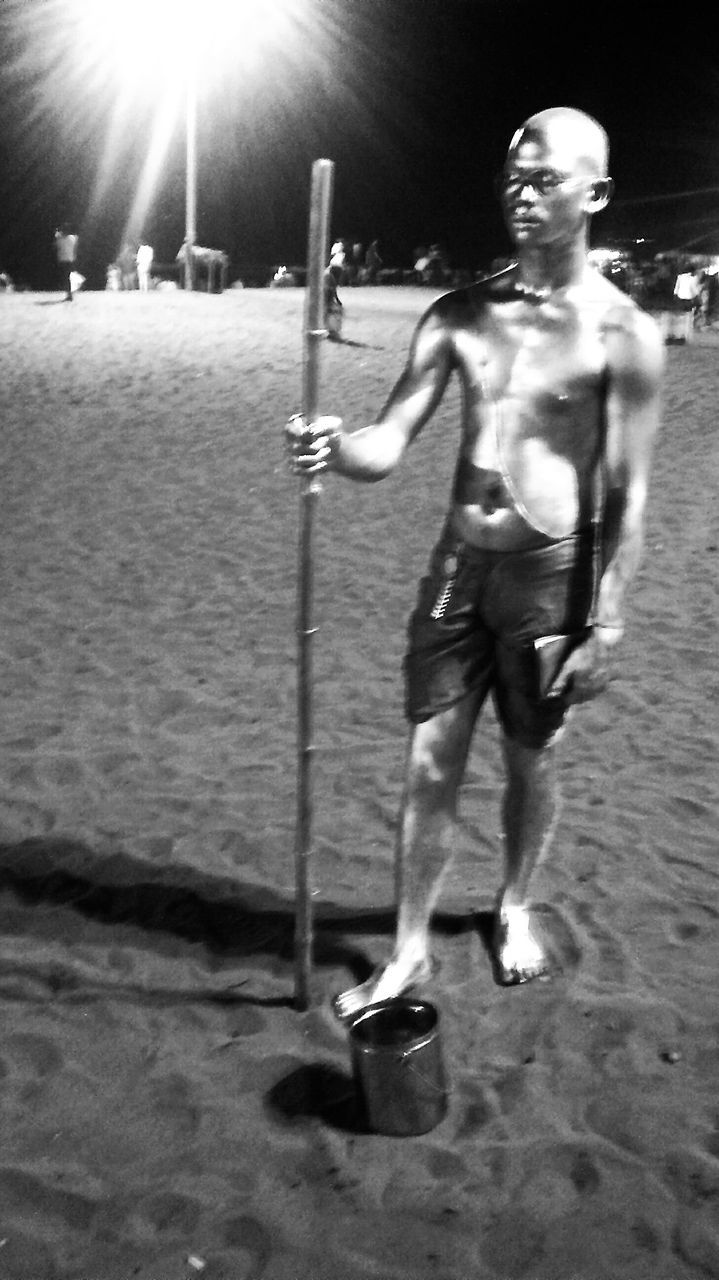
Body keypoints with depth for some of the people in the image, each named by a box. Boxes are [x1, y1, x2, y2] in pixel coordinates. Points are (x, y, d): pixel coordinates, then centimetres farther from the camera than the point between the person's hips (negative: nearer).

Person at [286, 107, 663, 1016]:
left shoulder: (621, 332, -9)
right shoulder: (460, 315, 1)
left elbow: (627, 494, -9)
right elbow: (388, 445, -4)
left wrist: (606, 622, -11)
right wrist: (333, 449, -26)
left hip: (551, 571, -3)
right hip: (460, 563, 3)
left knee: (531, 758, 13)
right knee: (429, 763, 5)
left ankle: (514, 909, 40)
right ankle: (409, 951, 21)